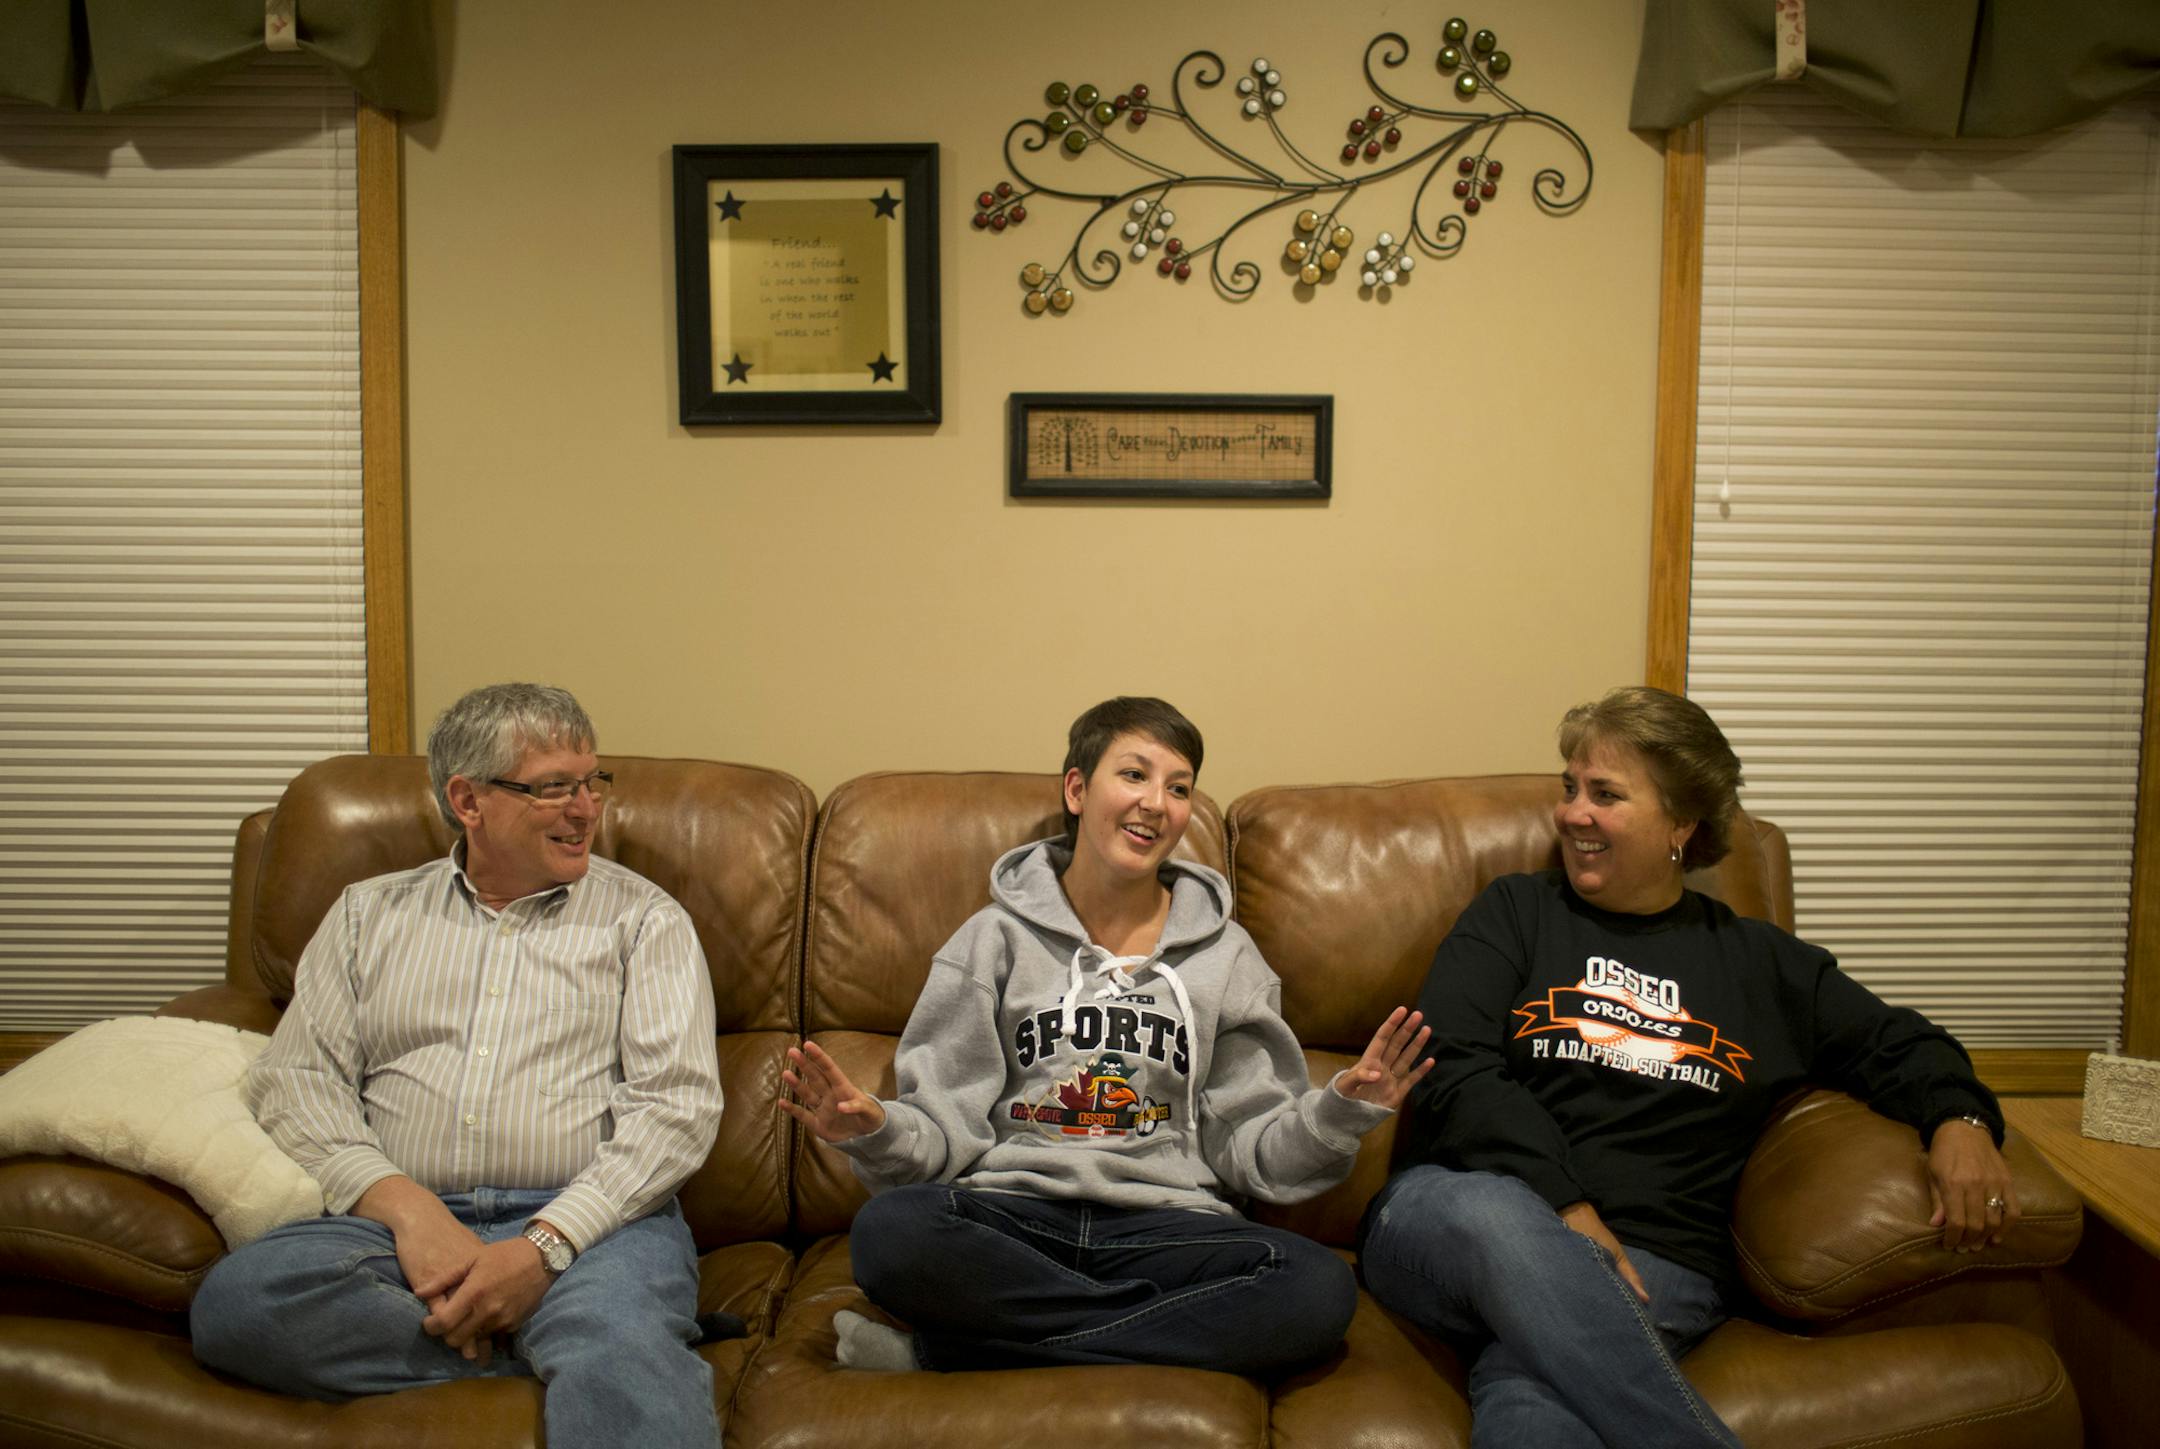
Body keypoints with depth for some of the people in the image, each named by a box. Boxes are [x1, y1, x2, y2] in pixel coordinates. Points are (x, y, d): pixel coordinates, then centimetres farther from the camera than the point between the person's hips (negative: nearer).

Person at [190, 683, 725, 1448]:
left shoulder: (644, 917, 11)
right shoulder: (370, 912, 19)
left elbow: (678, 1103, 0)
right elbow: (296, 1079, 8)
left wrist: (546, 1244, -14)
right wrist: (407, 1209, -9)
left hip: (591, 1221, -5)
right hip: (400, 1219, 6)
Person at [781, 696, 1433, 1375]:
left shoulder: (1224, 954, 14)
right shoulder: (997, 937, 10)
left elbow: (1251, 1147, 10)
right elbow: (949, 1126, 4)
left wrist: (1339, 1112, -9)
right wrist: (875, 1131, -18)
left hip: (1164, 1223, 3)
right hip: (1011, 1215, -2)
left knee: (1321, 1287, -29)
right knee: (889, 1230, -33)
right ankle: (1183, 1323, -19)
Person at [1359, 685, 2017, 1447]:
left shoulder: (1760, 962, 21)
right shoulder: (1514, 914, 13)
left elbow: (1898, 1043, 26)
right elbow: (1454, 1072, 0)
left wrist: (1960, 1120, 2)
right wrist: (1565, 1209, -14)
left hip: (1646, 1268, 0)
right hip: (1454, 1220, 1)